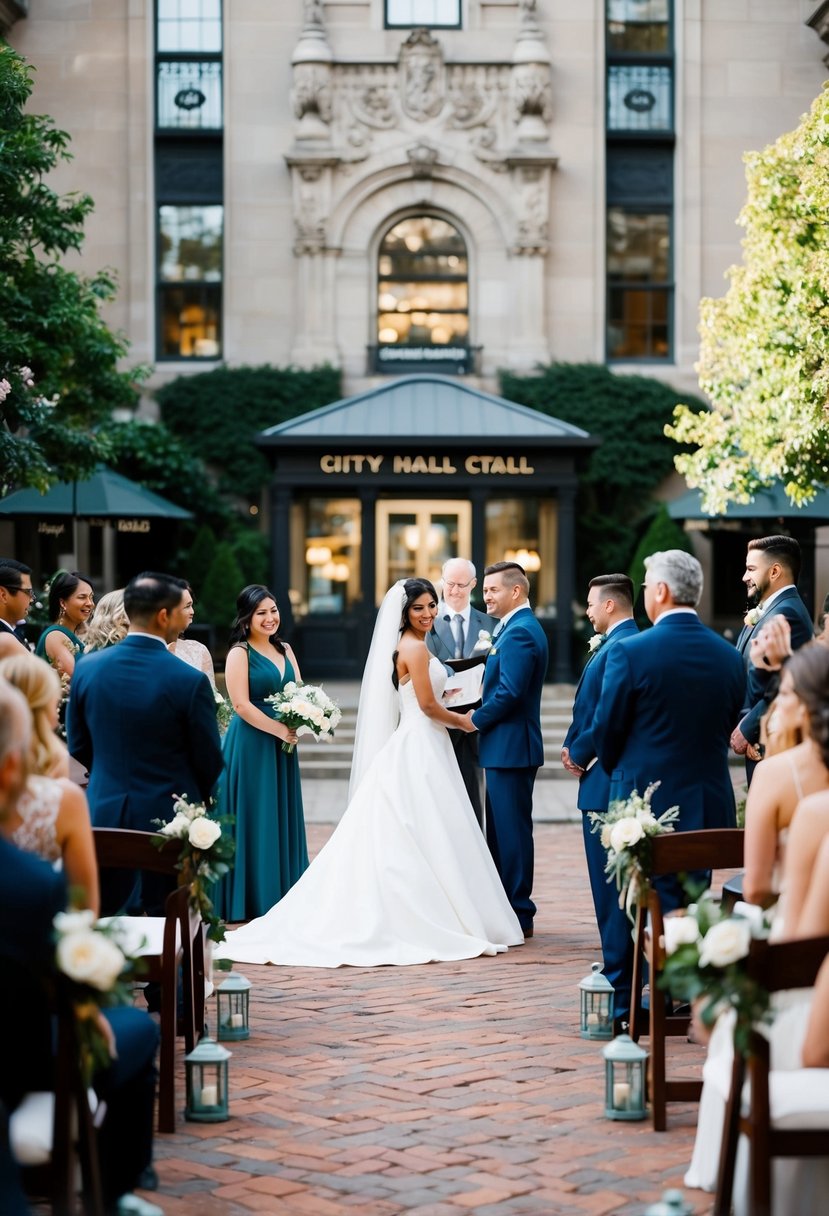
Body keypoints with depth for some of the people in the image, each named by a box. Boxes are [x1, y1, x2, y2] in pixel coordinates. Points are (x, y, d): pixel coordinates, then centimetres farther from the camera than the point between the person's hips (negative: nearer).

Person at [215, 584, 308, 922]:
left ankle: (283, 892, 19)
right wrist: (280, 730, -16)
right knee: (254, 819, -1)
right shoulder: (239, 653, -9)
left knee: (283, 817, 10)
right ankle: (251, 899, 6)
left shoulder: (285, 650, 12)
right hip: (251, 745, -7)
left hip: (282, 747, 7)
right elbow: (241, 705, -15)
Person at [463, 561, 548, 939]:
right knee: (502, 831, 15)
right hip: (507, 745, 11)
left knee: (512, 830, -5)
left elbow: (509, 693, -24)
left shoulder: (519, 632, -17)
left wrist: (476, 719, -11)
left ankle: (518, 916, 0)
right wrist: (481, 715, 6)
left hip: (510, 747, -11)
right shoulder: (519, 628, 17)